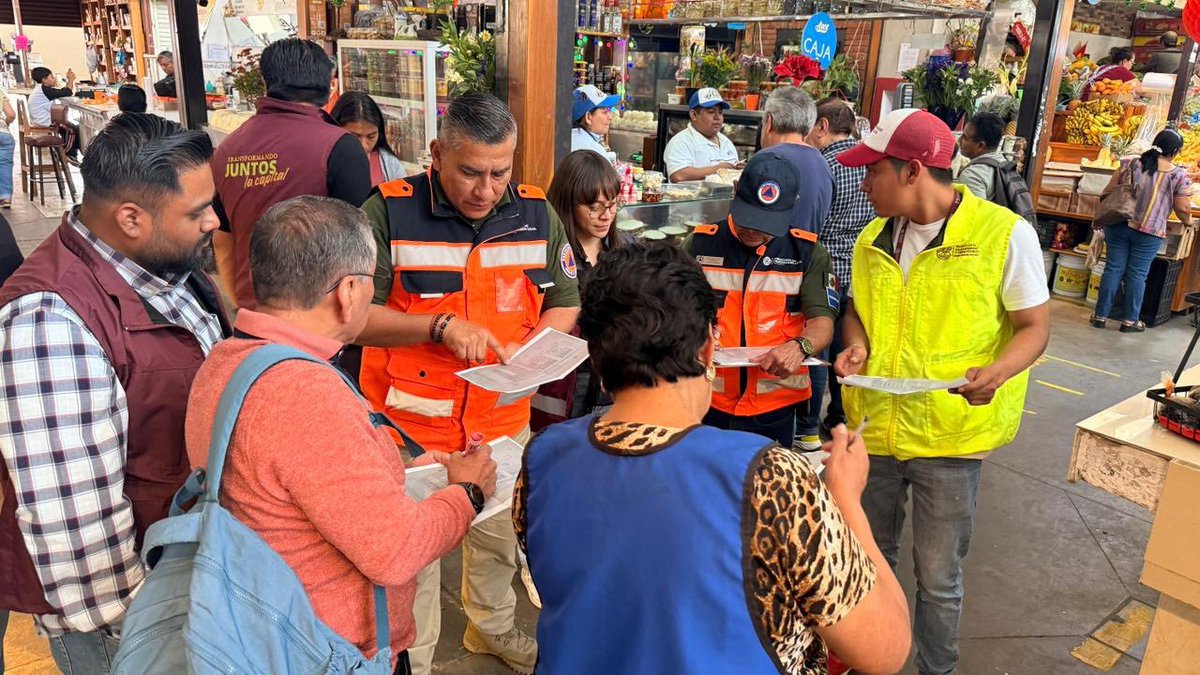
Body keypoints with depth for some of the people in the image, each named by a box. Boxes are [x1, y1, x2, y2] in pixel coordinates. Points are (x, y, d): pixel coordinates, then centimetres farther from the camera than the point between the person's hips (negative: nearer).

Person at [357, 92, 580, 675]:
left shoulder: (536, 214, -2)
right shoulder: (390, 211, -13)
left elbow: (565, 302, 7)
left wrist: (531, 351, -12)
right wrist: (440, 326, -24)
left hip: (503, 418, 4)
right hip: (410, 421, -3)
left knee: (499, 534, 23)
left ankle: (493, 626, 51)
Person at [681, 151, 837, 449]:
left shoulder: (808, 254, 2)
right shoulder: (700, 244, 3)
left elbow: (822, 320, -6)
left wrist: (800, 346, -28)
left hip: (774, 405, 0)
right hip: (705, 401, 0)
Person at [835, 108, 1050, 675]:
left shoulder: (1006, 235, -13)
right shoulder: (874, 238, 3)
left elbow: (1034, 327, -6)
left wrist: (997, 372, -26)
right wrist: (856, 345, -7)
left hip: (950, 436, -5)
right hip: (873, 426, 5)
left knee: (937, 578, 7)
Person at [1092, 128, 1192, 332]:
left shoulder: (1130, 164, 2)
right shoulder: (1179, 175, -4)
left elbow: (1108, 192, 3)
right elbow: (1183, 209, -1)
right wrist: (1187, 222, 19)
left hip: (1119, 226, 2)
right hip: (1149, 232, -2)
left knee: (1113, 269, 7)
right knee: (1137, 274, 6)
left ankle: (1101, 315, 10)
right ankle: (1130, 320, 14)